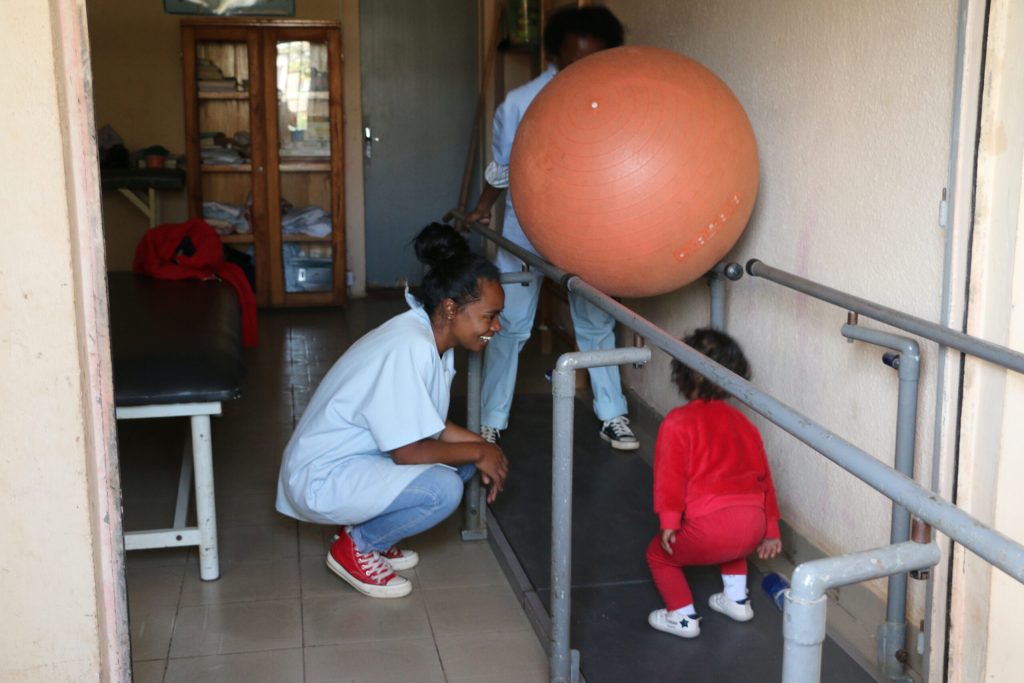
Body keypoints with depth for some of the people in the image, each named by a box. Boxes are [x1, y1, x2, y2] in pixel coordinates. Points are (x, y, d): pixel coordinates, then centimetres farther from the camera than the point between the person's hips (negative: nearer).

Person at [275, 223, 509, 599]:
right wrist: (478, 452, -13)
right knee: (443, 489, -26)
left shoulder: (434, 337, 1)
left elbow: (428, 423, 9)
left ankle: (371, 533, 11)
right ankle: (355, 547, -2)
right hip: (320, 479, -10)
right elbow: (409, 452, -26)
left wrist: (478, 445, -6)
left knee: (463, 455, 5)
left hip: (359, 456, 10)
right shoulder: (410, 349, -28)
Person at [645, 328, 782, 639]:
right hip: (754, 526, 7)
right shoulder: (742, 422, 18)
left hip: (710, 527, -6)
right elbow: (764, 476, 21)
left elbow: (670, 474, -11)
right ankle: (737, 599, 41)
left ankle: (683, 617, 19)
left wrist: (669, 521, -12)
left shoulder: (677, 423, 0)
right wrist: (771, 529, 27)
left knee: (658, 554, 20)